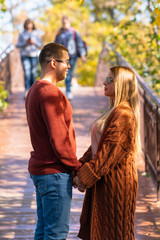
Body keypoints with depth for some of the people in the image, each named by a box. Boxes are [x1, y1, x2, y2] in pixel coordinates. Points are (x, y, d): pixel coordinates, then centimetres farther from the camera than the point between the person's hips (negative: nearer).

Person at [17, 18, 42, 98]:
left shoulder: (36, 33, 7)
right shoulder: (22, 34, 6)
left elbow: (40, 44, 7)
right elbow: (18, 45, 6)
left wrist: (34, 42, -12)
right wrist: (25, 43, -11)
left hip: (34, 55, 1)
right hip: (25, 55, -1)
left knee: (33, 73, 1)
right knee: (27, 73, -13)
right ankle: (27, 91, -20)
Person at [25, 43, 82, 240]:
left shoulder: (34, 90, 15)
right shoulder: (50, 93, -17)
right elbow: (59, 137, -21)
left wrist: (73, 166, 15)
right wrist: (77, 167, -10)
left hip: (38, 168, 10)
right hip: (54, 172, -10)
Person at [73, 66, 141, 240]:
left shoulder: (123, 114, -18)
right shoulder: (114, 111, 15)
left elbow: (111, 150, -23)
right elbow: (98, 146, 16)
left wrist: (86, 176, -20)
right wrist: (80, 168, 7)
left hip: (116, 181, -10)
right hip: (105, 180, 10)